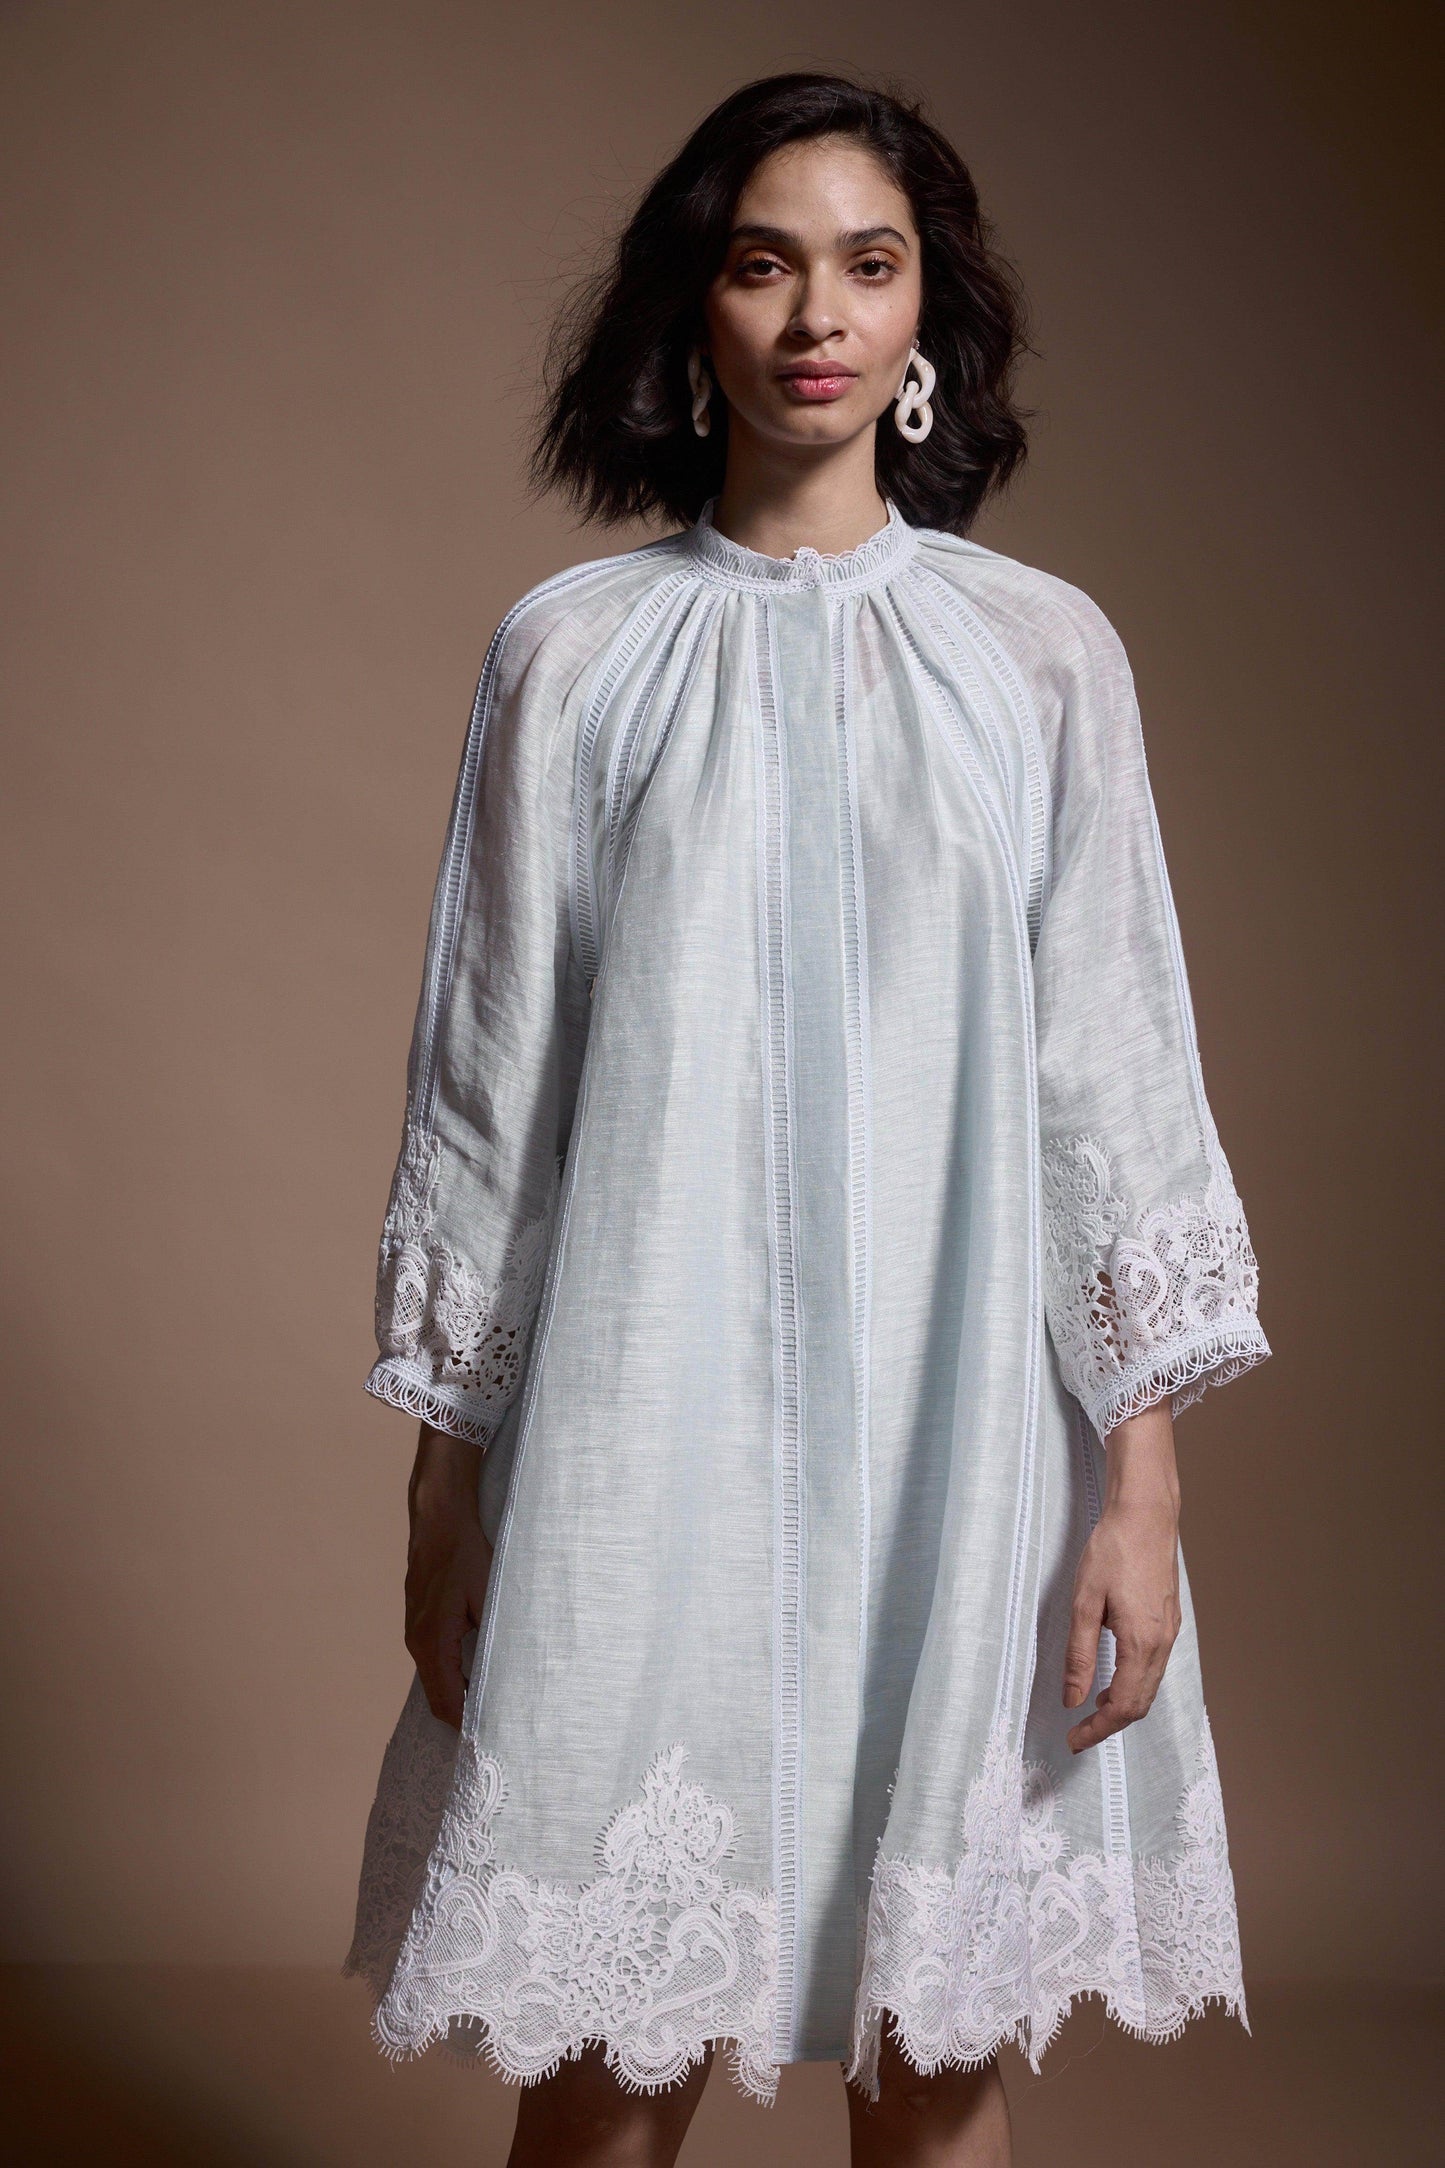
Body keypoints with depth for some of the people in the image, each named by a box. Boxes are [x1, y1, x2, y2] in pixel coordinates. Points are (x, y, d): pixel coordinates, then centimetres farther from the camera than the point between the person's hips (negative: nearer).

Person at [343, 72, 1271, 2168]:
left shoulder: (1046, 653, 4)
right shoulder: (570, 652, 3)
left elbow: (1115, 1067, 2)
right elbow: (483, 1076, 4)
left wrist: (1145, 1477, -2)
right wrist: (445, 1474, 3)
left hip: (960, 1423, 1)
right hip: (647, 1425, 0)